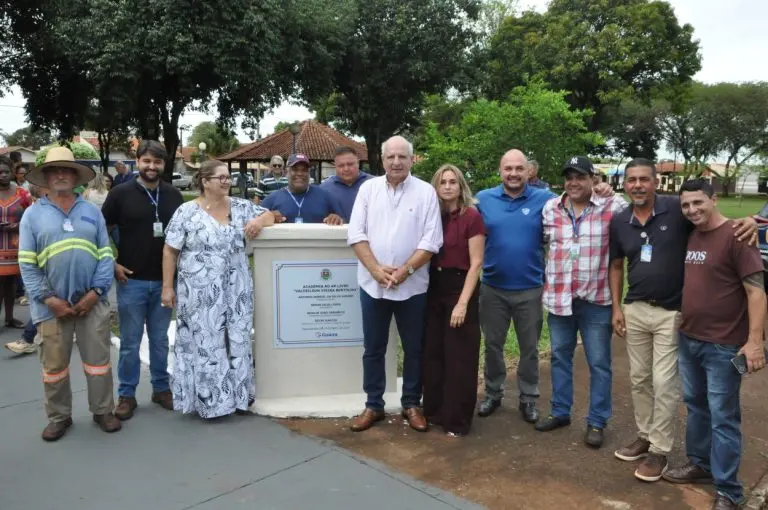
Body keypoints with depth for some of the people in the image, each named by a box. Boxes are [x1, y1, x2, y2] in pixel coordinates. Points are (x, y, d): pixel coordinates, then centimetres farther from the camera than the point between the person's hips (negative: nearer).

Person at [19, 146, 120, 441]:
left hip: (91, 301, 1)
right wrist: (48, 298, -11)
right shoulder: (33, 214, 3)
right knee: (54, 365, 11)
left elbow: (106, 255, 3)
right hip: (52, 304, 0)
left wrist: (96, 292, -8)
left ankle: (103, 411, 24)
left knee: (98, 360, 8)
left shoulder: (92, 211, 7)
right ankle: (58, 417, 27)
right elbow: (26, 263, -1)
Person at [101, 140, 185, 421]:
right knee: (130, 342, 7)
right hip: (131, 280, -2)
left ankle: (161, 388, 27)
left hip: (164, 280, 2)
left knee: (160, 339, 14)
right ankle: (126, 395, 19)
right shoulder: (120, 193, -4)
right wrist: (112, 264, -5)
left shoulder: (173, 195, 4)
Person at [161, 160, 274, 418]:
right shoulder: (186, 212, -5)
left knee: (236, 342, 10)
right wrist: (167, 287, -5)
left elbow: (271, 215, 12)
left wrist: (260, 220, -11)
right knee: (204, 343, 4)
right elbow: (170, 252, -3)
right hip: (200, 292, -3)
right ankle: (208, 399, 17)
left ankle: (238, 395, 24)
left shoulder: (241, 206, 5)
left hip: (235, 290, 4)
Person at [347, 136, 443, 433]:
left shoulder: (426, 192, -2)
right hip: (373, 284, 2)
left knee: (414, 349, 10)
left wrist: (404, 271, -15)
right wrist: (377, 269, -13)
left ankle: (411, 404, 27)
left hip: (412, 286, -1)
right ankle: (373, 405, 25)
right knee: (373, 349, 11)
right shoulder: (368, 188, 3)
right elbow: (356, 234, -2)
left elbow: (431, 241, -8)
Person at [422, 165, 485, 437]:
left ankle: (457, 420, 16)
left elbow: (476, 263, -12)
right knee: (432, 354, 12)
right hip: (433, 289, 5)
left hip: (460, 288, -5)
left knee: (459, 358, 4)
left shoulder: (472, 216, -9)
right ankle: (434, 410, 28)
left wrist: (463, 302, -16)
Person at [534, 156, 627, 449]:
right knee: (560, 357, 16)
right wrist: (546, 281, 7)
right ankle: (560, 412, 33)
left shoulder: (613, 207, -7)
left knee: (599, 363, 8)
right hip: (558, 297, 4)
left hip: (596, 299, -3)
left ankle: (597, 422, 23)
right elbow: (541, 243, 11)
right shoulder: (550, 208, 3)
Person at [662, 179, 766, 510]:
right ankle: (699, 464, 36)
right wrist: (682, 326, 11)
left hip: (723, 345, -7)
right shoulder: (689, 236, 7)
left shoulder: (735, 236, -13)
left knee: (722, 417, 2)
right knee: (696, 406, 19)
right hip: (688, 339, 7)